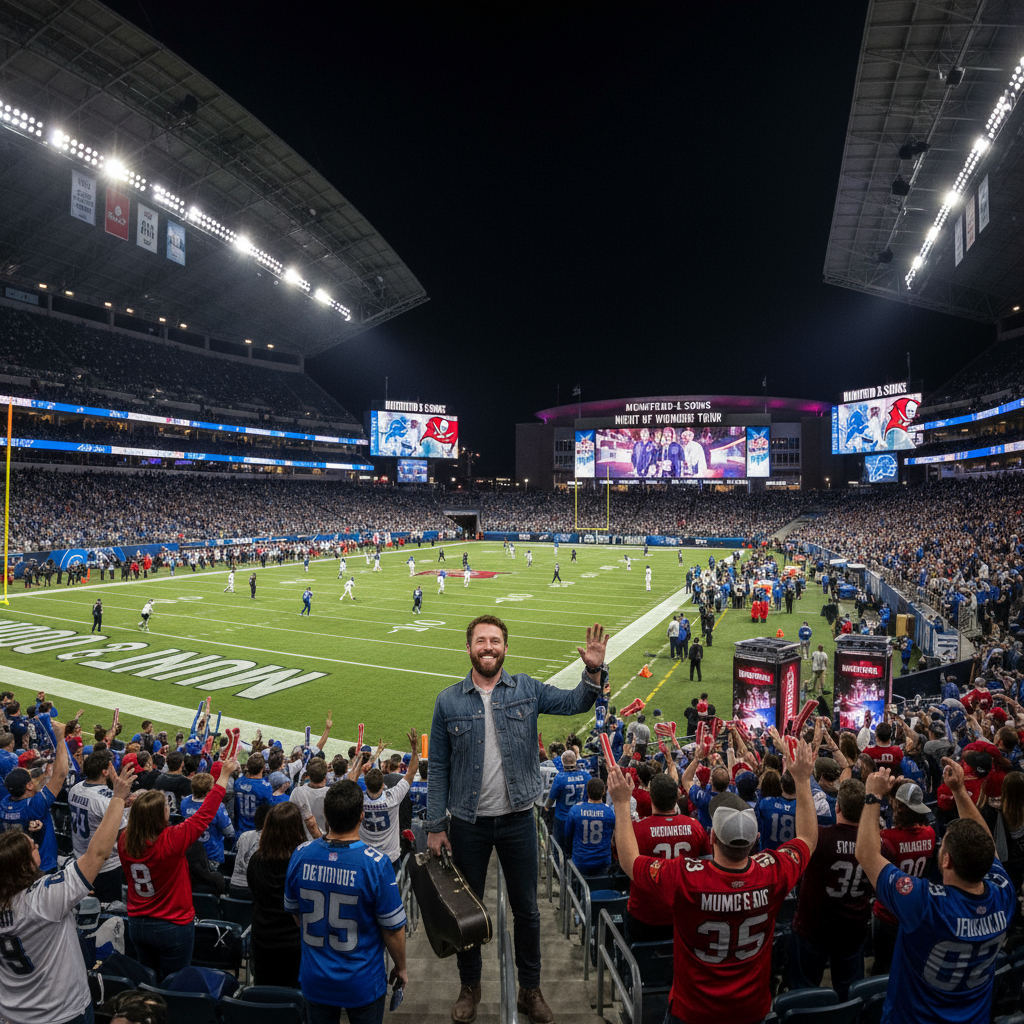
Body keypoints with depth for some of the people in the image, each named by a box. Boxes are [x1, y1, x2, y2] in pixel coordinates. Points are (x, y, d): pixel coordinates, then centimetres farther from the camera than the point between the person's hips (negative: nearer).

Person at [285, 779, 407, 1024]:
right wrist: (401, 967, 2)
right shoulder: (376, 864, -28)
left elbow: (294, 912, 2)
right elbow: (393, 928, -17)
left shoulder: (300, 856, -17)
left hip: (315, 980, 3)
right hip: (362, 984, -3)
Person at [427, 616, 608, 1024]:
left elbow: (575, 703, -3)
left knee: (526, 908, 16)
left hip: (517, 819, 0)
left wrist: (593, 672, -24)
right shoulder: (448, 701, -6)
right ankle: (470, 987, 42)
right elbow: (438, 768, -2)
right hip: (468, 823, 0)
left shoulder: (526, 689, -4)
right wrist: (435, 826, -3)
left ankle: (530, 990, 38)